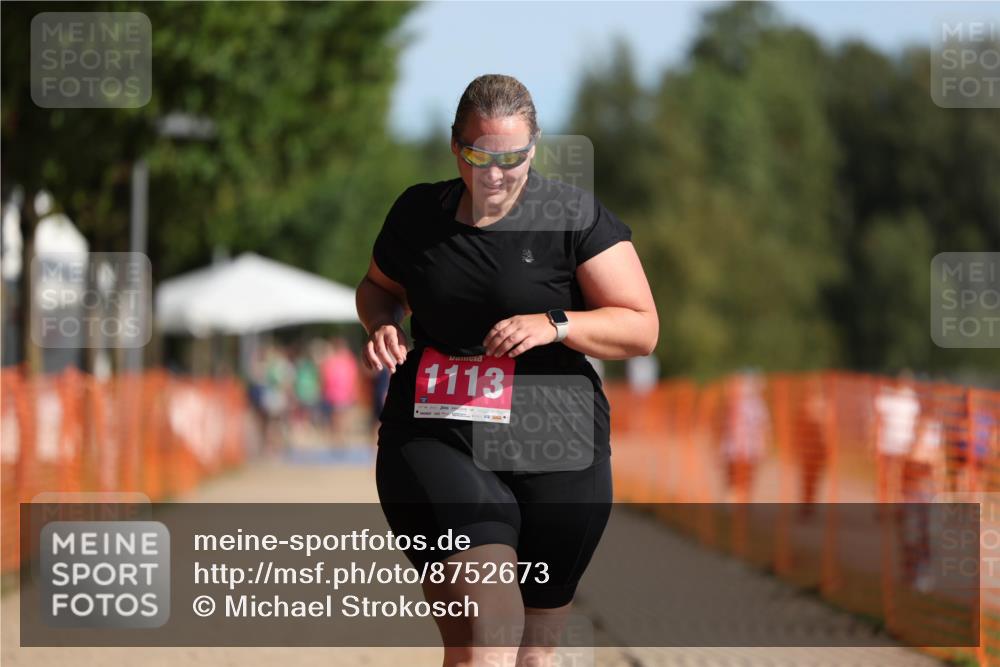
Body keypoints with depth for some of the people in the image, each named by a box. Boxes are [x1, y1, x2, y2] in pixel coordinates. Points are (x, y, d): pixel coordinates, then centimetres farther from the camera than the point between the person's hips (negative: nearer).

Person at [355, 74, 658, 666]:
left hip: (552, 458, 0)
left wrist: (552, 325, -17)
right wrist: (383, 324, 5)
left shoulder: (574, 217, -1)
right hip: (434, 440, 0)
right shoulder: (417, 213, 8)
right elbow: (379, 285, 29)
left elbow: (642, 328, -2)